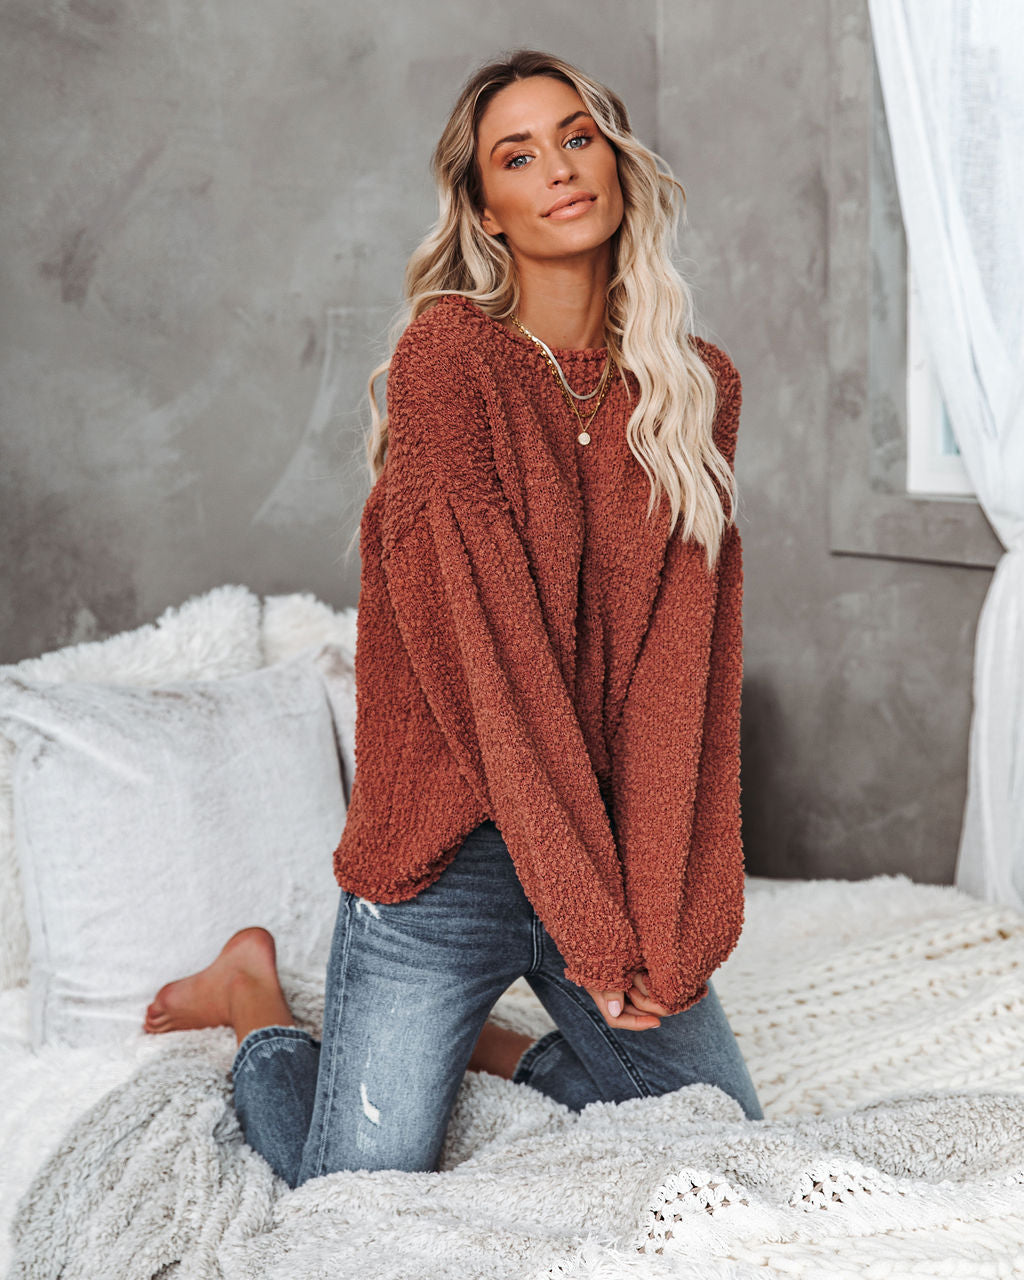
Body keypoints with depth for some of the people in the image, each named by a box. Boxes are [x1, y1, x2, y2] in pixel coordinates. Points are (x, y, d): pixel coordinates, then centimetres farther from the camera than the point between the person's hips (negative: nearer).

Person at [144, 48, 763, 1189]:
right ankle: (256, 1004, 28)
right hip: (455, 855, -5)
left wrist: (656, 918, -13)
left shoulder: (697, 389, 3)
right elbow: (486, 650, -17)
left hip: (624, 846, 5)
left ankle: (478, 1044, 33)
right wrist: (589, 918, -18)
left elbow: (686, 662, -5)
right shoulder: (447, 354, -12)